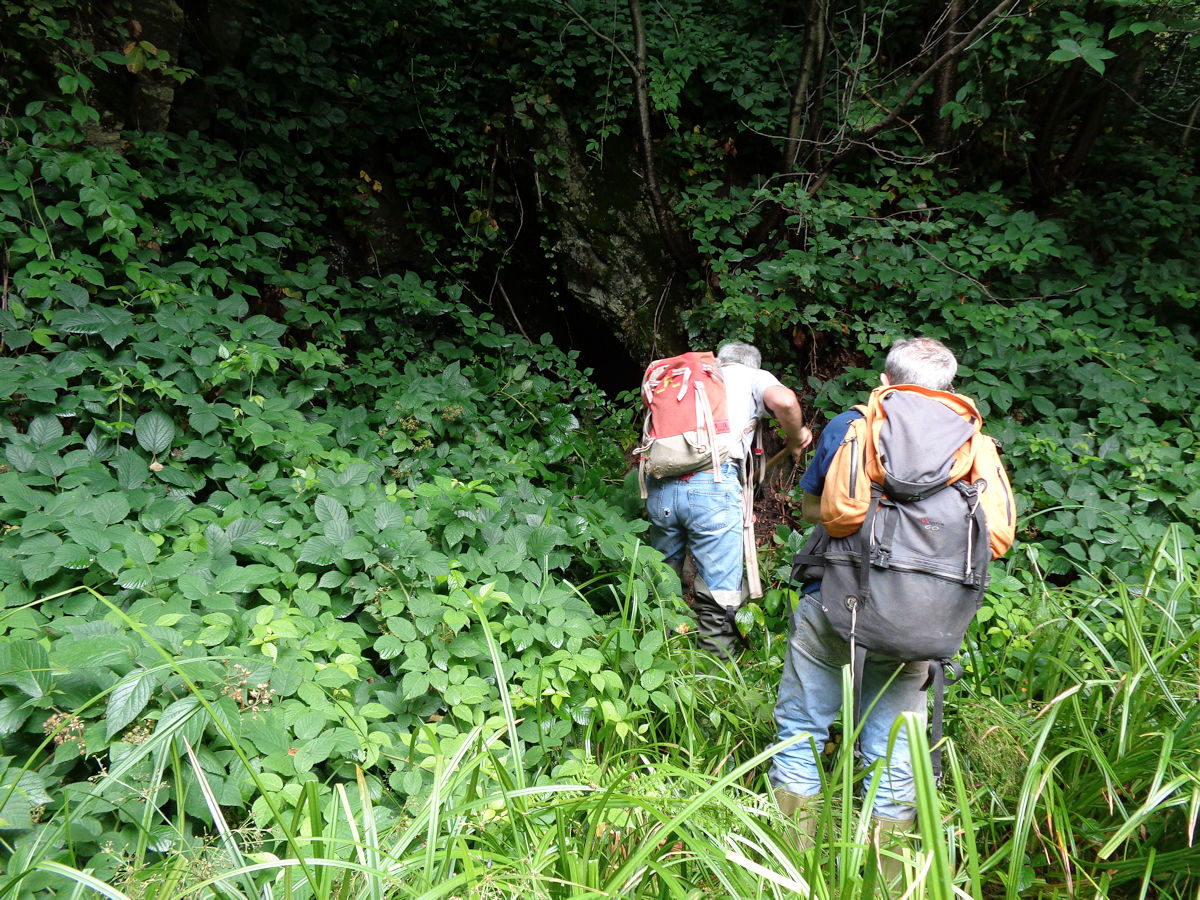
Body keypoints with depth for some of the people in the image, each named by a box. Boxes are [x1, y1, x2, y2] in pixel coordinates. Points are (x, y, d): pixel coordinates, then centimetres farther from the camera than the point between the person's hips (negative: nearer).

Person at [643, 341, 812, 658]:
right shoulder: (754, 377, 18)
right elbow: (783, 400, -5)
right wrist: (796, 438, 13)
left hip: (659, 485, 5)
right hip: (712, 484, -5)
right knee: (718, 596, 1)